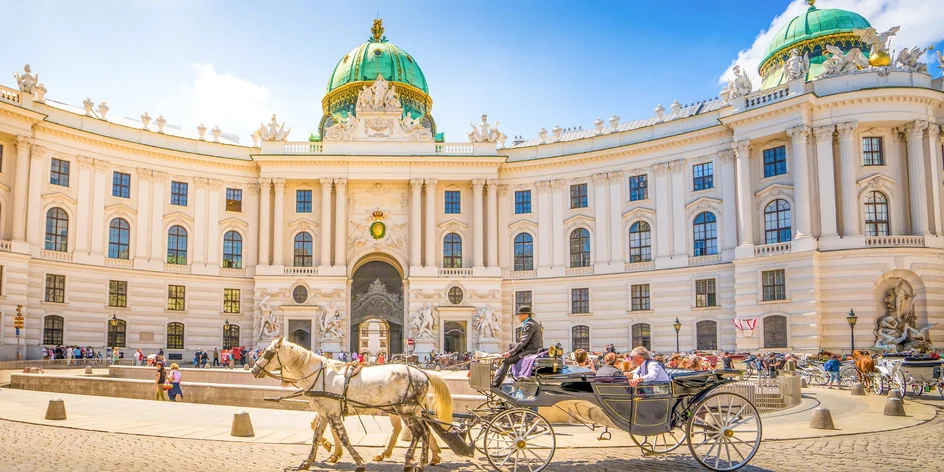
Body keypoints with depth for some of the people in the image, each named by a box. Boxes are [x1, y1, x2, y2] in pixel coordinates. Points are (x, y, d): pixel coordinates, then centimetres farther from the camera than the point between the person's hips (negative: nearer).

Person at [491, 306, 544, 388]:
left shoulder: (529, 325, -11)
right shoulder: (535, 324, 21)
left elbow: (523, 342, -17)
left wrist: (510, 353, -14)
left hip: (530, 352, -11)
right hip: (536, 351, 11)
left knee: (506, 360, -11)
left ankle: (495, 384, -11)